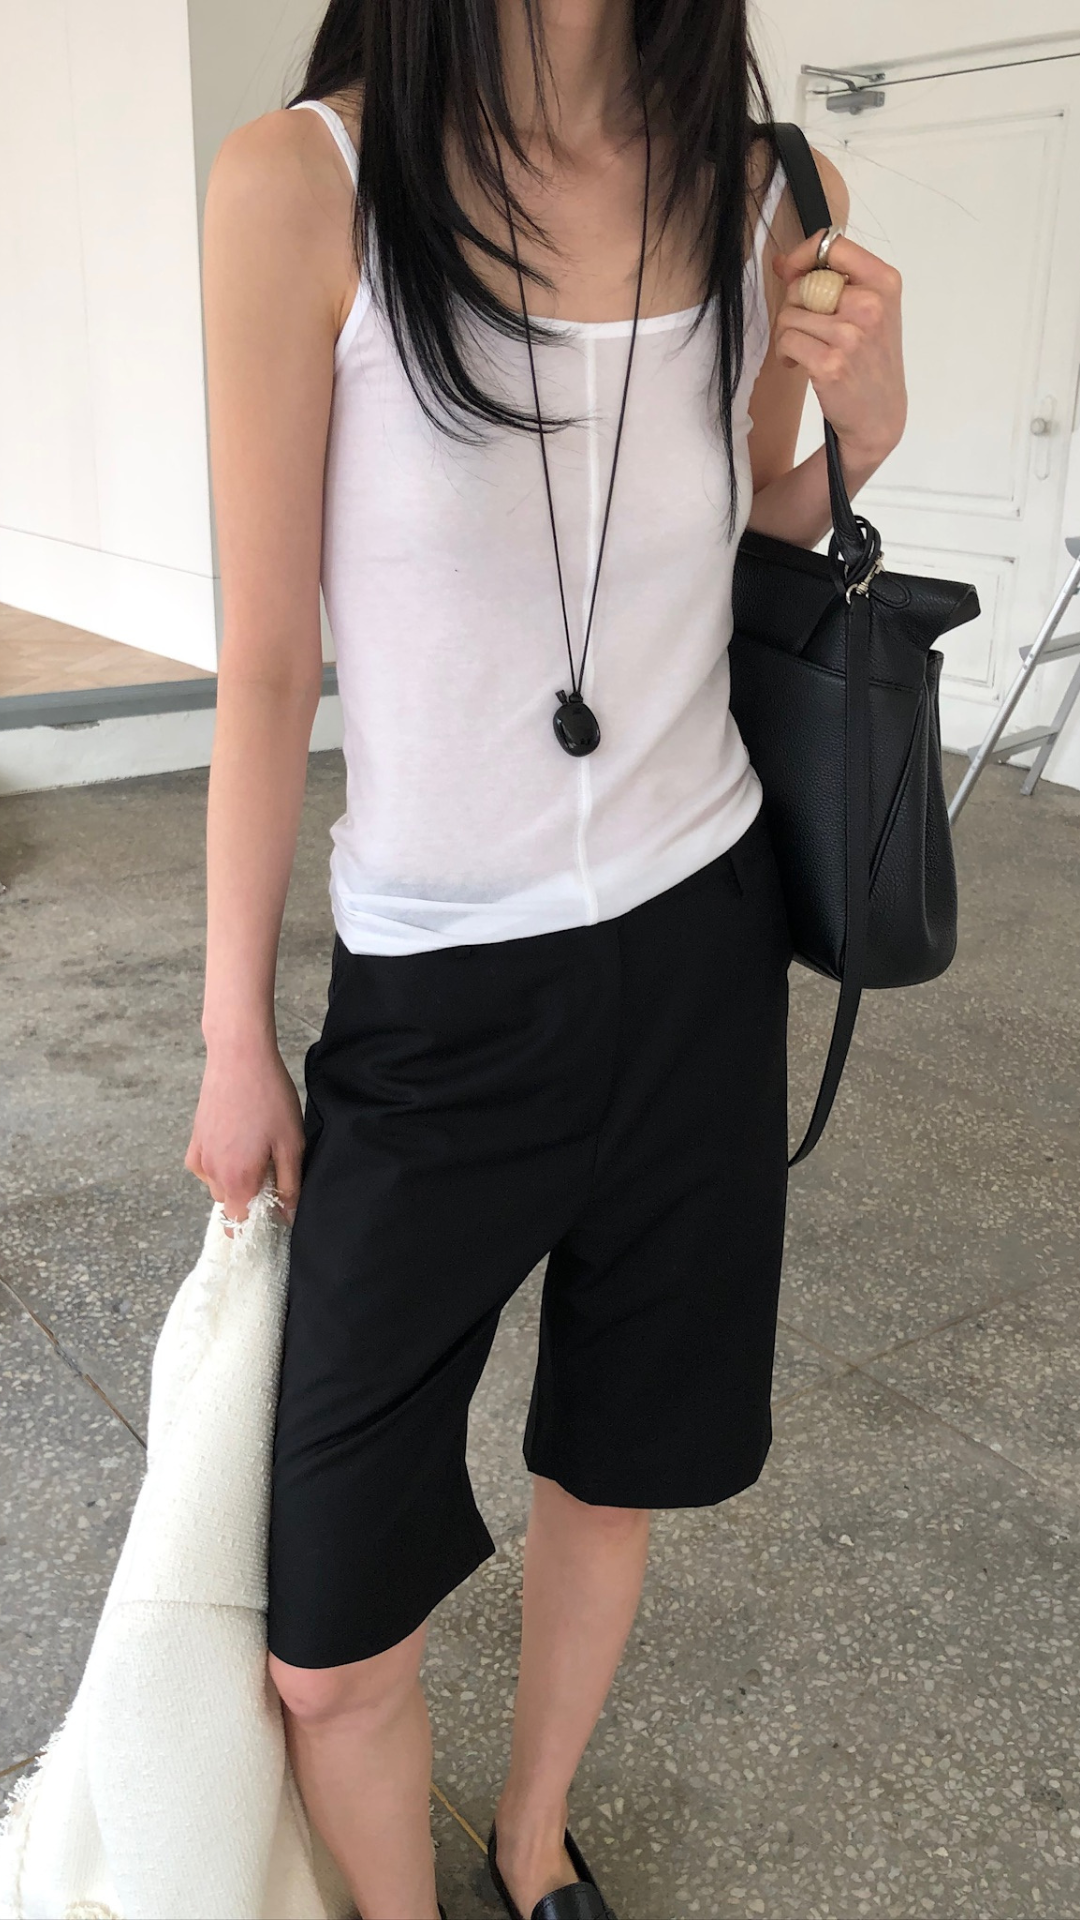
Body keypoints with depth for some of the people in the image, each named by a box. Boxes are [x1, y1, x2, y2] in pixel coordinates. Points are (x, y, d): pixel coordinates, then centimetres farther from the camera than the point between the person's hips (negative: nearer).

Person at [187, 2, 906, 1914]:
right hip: (430, 1001, -3)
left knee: (610, 1477, 20)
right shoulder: (303, 186, -11)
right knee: (330, 1645, 2)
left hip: (696, 957, 4)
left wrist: (861, 430, -6)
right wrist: (235, 1042, -1)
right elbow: (264, 669, -7)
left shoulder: (763, 195, 1)